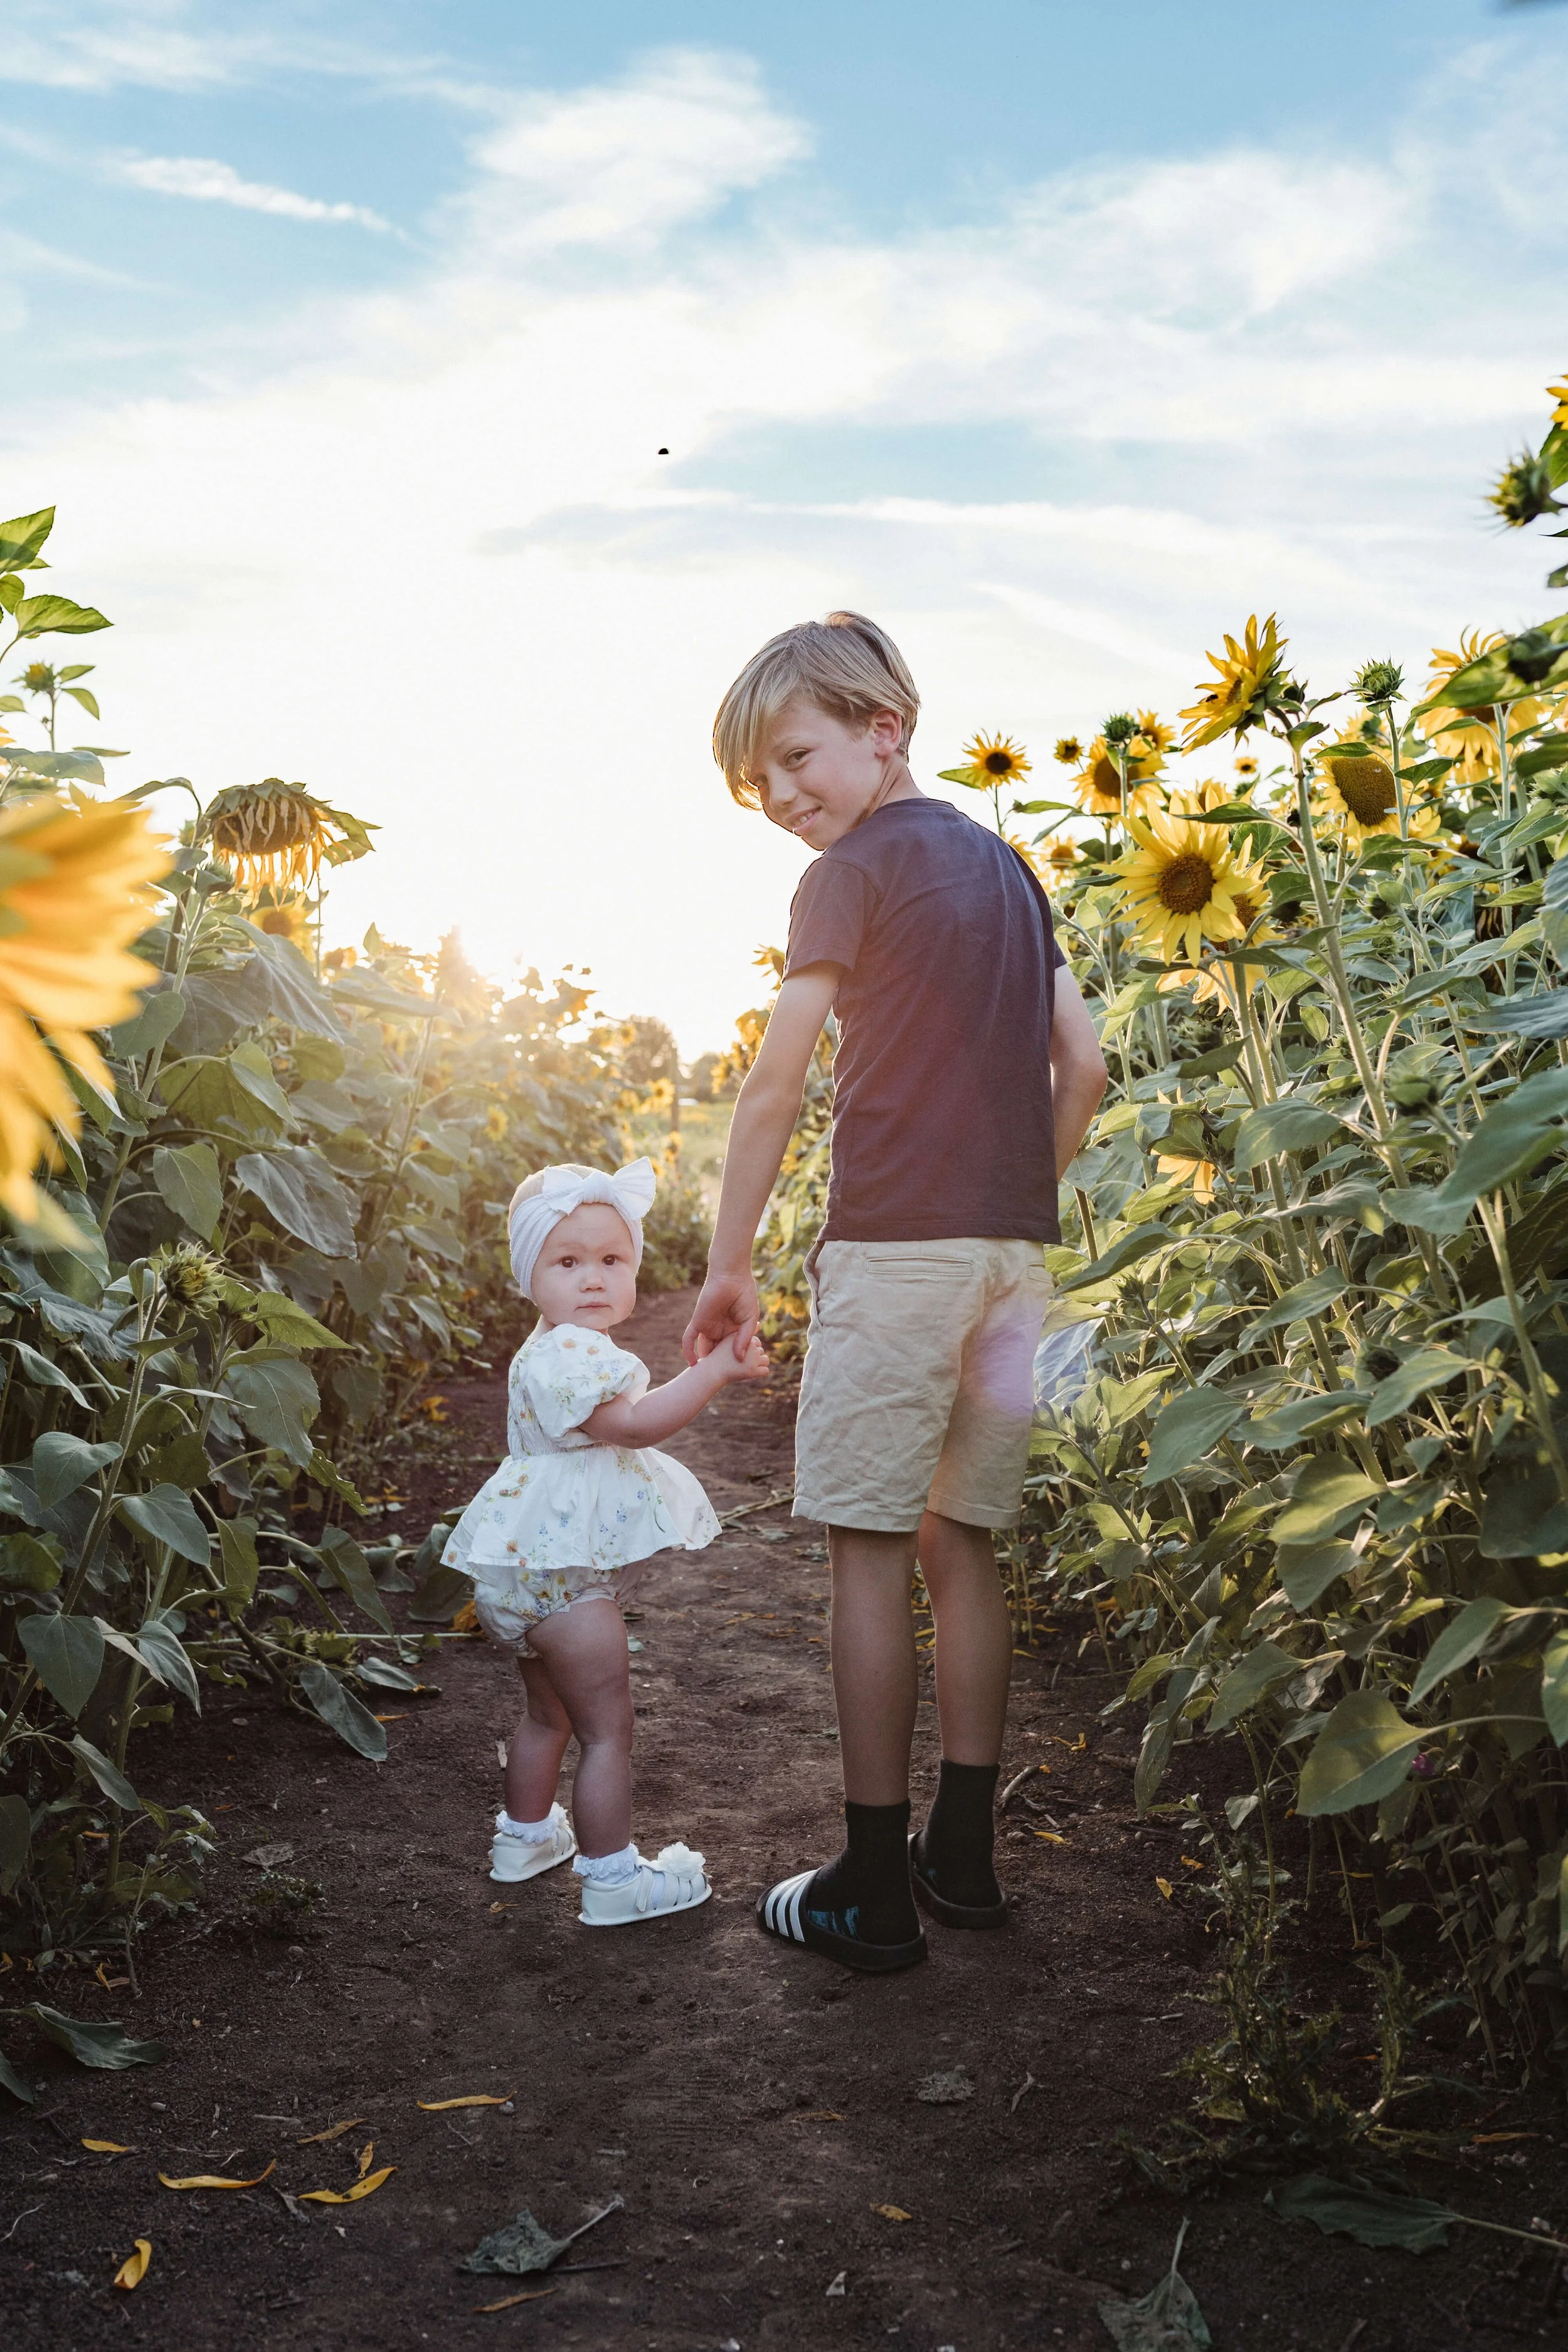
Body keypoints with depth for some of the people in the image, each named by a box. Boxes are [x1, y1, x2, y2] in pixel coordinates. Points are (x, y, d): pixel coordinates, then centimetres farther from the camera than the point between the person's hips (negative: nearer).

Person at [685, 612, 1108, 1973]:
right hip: (1014, 1254, 7)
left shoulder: (854, 872, -5)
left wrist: (729, 1266, -3)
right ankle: (962, 1857, 20)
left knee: (868, 1551, -2)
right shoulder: (1005, 866, 17)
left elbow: (775, 1087, -9)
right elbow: (1084, 1068, 15)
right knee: (961, 1547, 13)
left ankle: (873, 1895, 3)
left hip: (895, 1247, -7)